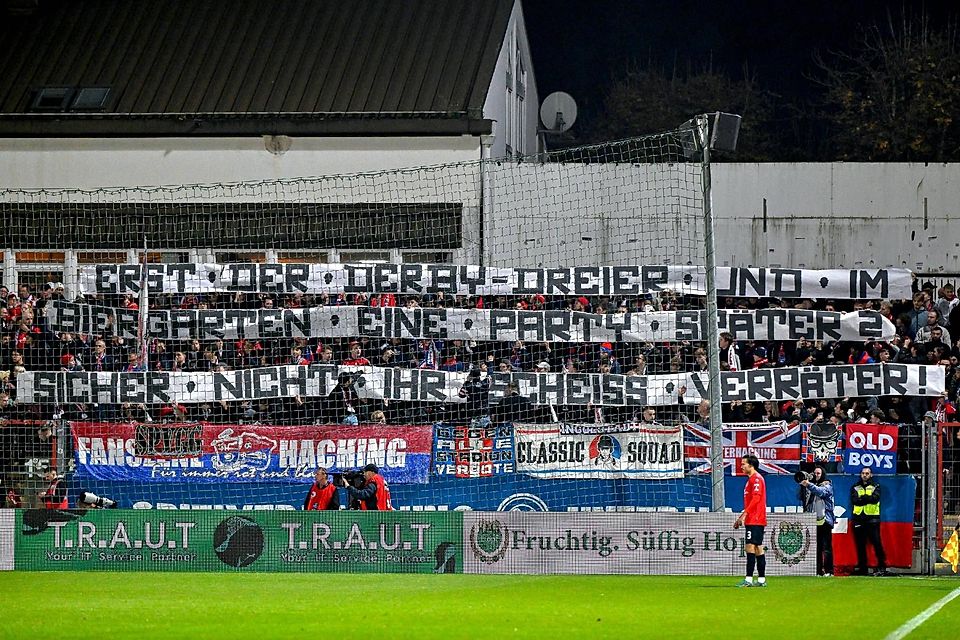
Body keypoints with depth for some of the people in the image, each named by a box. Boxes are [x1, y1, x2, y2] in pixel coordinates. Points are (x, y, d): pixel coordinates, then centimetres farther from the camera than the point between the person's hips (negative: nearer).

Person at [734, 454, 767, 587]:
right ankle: (761, 579, 12)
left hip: (754, 520, -11)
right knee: (758, 549, 10)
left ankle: (749, 579, -17)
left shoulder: (756, 478, -10)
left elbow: (756, 498, -20)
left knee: (750, 547, -13)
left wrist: (745, 514, -24)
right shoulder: (751, 479, 21)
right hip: (752, 520, 11)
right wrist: (741, 518, 26)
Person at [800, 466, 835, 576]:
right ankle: (818, 570, 6)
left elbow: (821, 492, -18)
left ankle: (828, 570, -6)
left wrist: (808, 485, -31)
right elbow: (801, 497, 11)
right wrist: (803, 485, -5)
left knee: (826, 547, -7)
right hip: (813, 521, 5)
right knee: (816, 547, 3)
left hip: (825, 520, -5)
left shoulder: (827, 485, 3)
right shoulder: (812, 486, 18)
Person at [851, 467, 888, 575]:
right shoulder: (855, 487, 15)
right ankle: (861, 567, 9)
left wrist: (862, 498, -11)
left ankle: (882, 567, -9)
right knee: (860, 544, 4)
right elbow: (854, 500, -3)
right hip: (858, 518, 3)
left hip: (872, 518, -3)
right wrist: (867, 499, -13)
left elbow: (875, 498, -10)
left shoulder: (876, 486, 9)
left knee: (876, 542, -11)